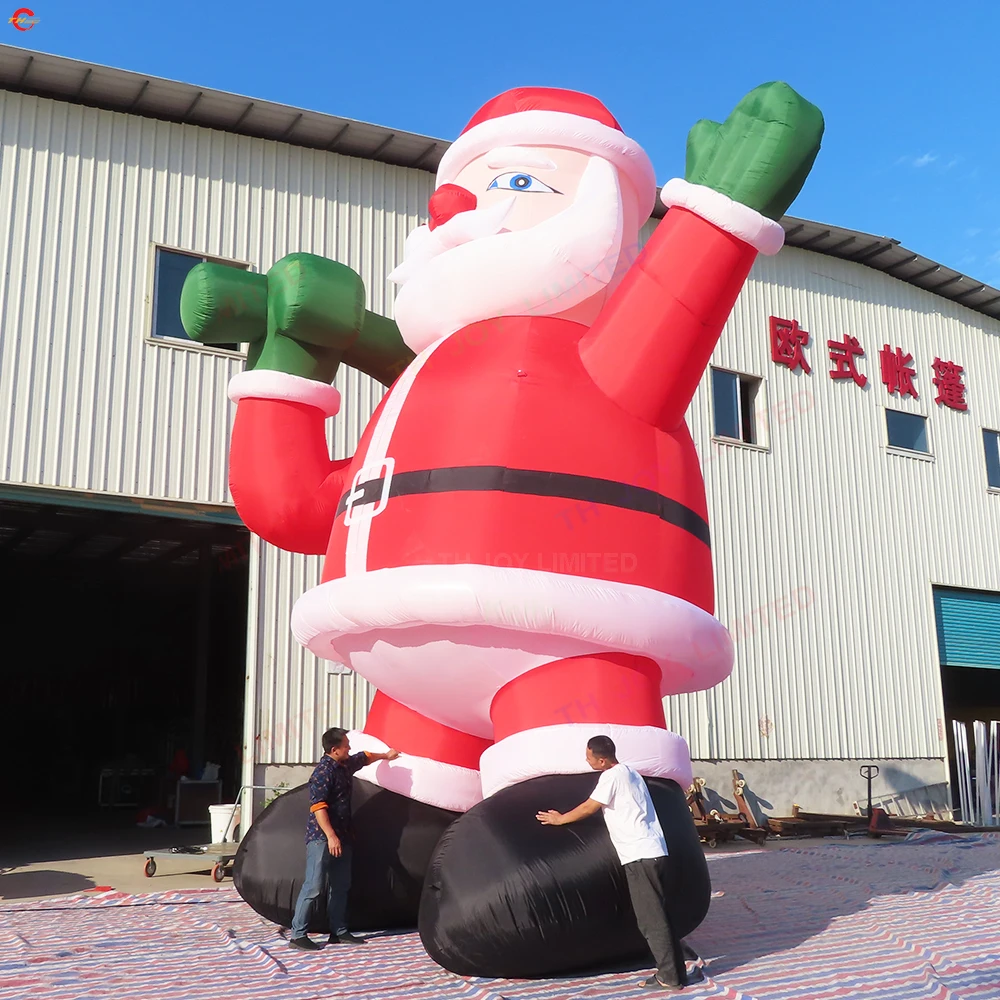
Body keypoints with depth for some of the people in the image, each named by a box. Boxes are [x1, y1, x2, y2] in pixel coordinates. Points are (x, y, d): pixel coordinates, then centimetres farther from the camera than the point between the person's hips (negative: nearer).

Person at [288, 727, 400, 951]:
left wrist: (385, 755, 47)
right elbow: (318, 807, -23)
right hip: (322, 838, -9)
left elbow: (364, 758, 33)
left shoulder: (346, 765, 11)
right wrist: (330, 836, -27)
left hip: (341, 837, 9)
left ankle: (339, 932, 19)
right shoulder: (323, 772, -17)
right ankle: (297, 935, -6)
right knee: (313, 886, -11)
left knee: (341, 886, 12)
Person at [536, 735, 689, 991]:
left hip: (640, 856, -9)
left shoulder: (612, 776, -9)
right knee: (658, 916, 13)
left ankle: (669, 977, -1)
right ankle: (676, 972, 14)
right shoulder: (631, 773, 19)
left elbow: (588, 808, -3)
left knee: (650, 920, -4)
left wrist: (560, 819, 12)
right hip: (654, 852, 9)